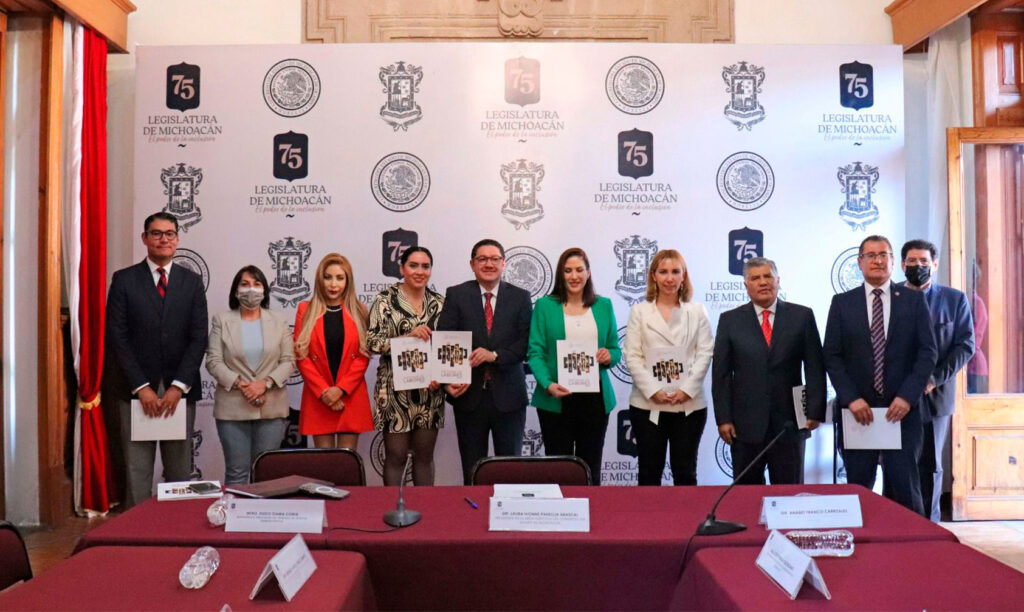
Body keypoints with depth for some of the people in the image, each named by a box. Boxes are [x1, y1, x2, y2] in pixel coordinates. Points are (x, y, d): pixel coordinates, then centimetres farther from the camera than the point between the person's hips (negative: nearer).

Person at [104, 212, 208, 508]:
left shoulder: (192, 281, 7)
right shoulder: (124, 280, 4)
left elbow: (199, 338, 2)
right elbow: (117, 337, -2)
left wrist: (178, 386, -8)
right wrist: (142, 387, -9)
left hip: (180, 389, 1)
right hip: (136, 389, -1)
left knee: (180, 469, 5)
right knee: (137, 471, 1)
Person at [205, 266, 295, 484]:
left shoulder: (279, 323, 9)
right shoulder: (221, 320, 6)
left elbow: (288, 361, 2)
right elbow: (213, 361, -1)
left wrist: (265, 383, -13)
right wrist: (239, 384, -13)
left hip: (272, 408, 1)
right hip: (233, 408, -1)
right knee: (236, 472, 2)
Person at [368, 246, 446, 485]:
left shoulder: (439, 303, 7)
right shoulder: (385, 300, -3)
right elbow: (372, 342, -9)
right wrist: (408, 336, -21)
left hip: (430, 390, 3)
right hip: (396, 391, -3)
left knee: (424, 455, 12)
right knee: (395, 456, 4)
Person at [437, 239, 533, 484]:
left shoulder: (520, 297, 5)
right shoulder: (456, 295, 3)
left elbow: (526, 343, -2)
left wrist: (495, 355, -17)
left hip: (508, 394, 0)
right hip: (469, 393, 0)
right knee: (472, 470, 8)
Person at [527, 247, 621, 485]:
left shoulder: (604, 305, 11)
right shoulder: (545, 305, 3)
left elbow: (616, 349, 14)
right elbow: (535, 352, -2)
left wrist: (609, 356, -10)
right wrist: (547, 384, -18)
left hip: (595, 398, 2)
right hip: (557, 400, -2)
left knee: (591, 468, 6)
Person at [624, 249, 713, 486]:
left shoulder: (697, 311, 7)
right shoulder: (639, 311, 5)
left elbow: (705, 353, 2)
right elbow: (632, 356, 0)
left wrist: (687, 389, -10)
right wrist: (653, 391, -11)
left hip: (689, 404, 1)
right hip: (648, 405, 0)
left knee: (685, 472, 8)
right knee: (649, 473, 6)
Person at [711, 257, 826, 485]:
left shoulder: (802, 316, 5)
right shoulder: (730, 320, 4)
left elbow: (815, 368, 4)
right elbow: (721, 373, 2)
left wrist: (815, 411, -4)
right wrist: (723, 419, -4)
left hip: (789, 423, 0)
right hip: (745, 424, 0)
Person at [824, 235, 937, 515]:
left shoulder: (913, 300, 7)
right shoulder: (842, 303, 7)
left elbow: (927, 352, 2)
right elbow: (832, 356, 2)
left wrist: (907, 396, -9)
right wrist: (850, 398, -9)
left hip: (901, 408, 0)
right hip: (857, 409, 1)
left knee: (905, 489, 1)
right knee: (858, 490, 6)